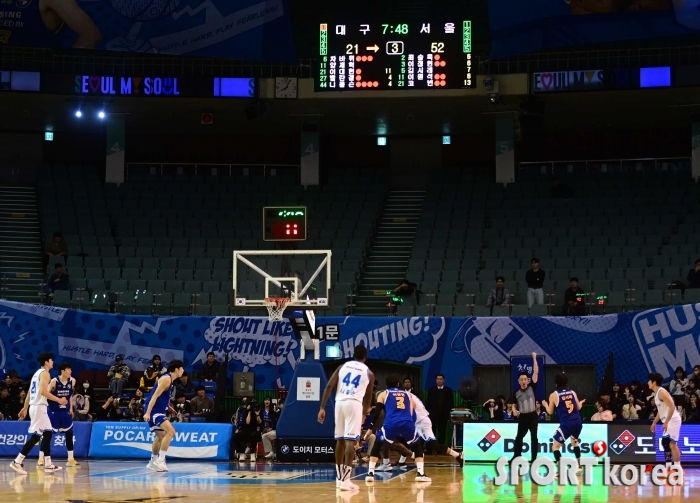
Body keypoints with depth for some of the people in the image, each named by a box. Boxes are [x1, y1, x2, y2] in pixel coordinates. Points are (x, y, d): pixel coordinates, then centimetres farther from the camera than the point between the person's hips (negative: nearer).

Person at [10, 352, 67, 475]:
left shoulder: (37, 373, 18)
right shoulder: (45, 373, -11)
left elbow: (30, 393, 20)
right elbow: (43, 391, -23)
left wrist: (25, 408, 23)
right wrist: (58, 400, -17)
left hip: (36, 406, 10)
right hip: (39, 407, -10)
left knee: (47, 434, 12)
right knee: (35, 436, -11)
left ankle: (48, 465, 11)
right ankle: (17, 462, -13)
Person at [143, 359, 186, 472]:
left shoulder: (170, 379, 15)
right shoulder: (166, 379, -15)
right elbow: (155, 396, -22)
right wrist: (148, 413, -27)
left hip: (158, 411, 11)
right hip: (154, 411, -11)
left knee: (161, 436, 23)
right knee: (171, 431, -22)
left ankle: (153, 462, 34)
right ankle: (160, 460, -20)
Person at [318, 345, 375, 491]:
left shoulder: (342, 366, 18)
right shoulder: (368, 373, 13)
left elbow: (329, 386, 6)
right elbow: (368, 397, 22)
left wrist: (322, 408, 4)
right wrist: (364, 413, 39)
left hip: (340, 403, 3)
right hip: (354, 403, -3)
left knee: (340, 440, 14)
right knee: (350, 440, -7)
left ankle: (339, 477, 22)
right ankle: (345, 479, -15)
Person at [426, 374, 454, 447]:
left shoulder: (448, 390, 6)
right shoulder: (431, 390, 5)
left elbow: (451, 403, 5)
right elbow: (428, 403, 4)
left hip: (444, 416, 1)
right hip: (433, 416, -1)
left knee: (442, 433, 3)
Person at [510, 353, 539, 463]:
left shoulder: (531, 387, -3)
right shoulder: (516, 393, 3)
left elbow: (536, 372, -10)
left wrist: (534, 358, -13)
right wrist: (514, 411, -8)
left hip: (532, 416, -3)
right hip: (522, 417, 3)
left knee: (534, 438, -2)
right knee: (519, 437, 10)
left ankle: (534, 459, 3)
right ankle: (516, 456, 23)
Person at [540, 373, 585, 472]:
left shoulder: (554, 395, 0)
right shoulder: (572, 392, 10)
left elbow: (550, 412, 9)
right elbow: (578, 407, 16)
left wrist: (545, 405, 30)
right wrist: (581, 402, 40)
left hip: (566, 424, -6)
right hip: (578, 422, 6)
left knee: (555, 447, 4)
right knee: (575, 442, 32)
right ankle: (579, 466, 35)